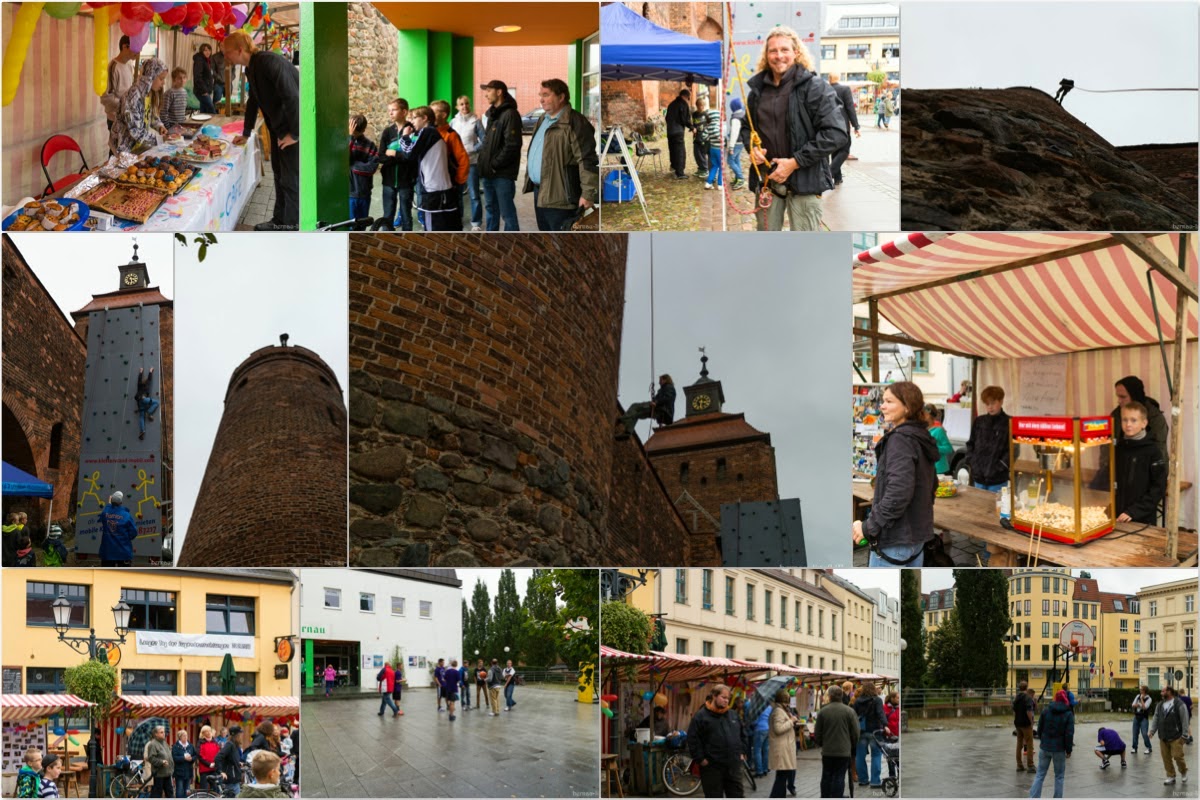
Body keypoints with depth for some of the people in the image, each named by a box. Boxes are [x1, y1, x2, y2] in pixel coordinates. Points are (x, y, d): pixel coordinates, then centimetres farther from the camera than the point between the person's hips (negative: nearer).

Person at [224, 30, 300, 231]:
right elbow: (253, 101, 22)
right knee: (279, 175, 16)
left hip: (295, 128, -10)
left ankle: (293, 227, 2)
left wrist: (295, 133, -23)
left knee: (291, 179, -6)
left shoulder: (269, 62, -24)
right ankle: (280, 221, 26)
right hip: (278, 128, 10)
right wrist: (246, 134, 25)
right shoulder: (251, 69, 8)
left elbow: (292, 96, -27)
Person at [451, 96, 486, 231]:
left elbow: (484, 141, -7)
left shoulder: (476, 121, -5)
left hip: (471, 162, -4)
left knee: (474, 194, -3)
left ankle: (476, 222, 3)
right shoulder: (453, 122, 7)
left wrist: (470, 151, -14)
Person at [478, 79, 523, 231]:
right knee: (491, 208, 16)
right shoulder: (492, 114, 17)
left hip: (502, 174, -9)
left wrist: (495, 165, -15)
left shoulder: (510, 114, -12)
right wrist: (483, 164, 10)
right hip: (488, 173, 9)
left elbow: (512, 145, -19)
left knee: (507, 212, -6)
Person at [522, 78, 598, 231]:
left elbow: (587, 160, -20)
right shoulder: (543, 120, 16)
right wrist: (529, 180, 25)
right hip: (540, 191, 10)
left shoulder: (575, 122, -16)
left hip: (559, 195, -10)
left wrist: (588, 193, -23)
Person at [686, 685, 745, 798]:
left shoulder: (732, 715, 13)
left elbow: (741, 734, 22)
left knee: (737, 796, 6)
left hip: (733, 765, 5)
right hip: (712, 767, -5)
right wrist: (700, 759, -14)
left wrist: (741, 752, 11)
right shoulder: (700, 716, -6)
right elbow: (693, 740, -10)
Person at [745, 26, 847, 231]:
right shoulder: (758, 88, 10)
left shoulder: (813, 86, -7)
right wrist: (752, 147, 2)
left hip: (804, 180, -6)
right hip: (766, 179, 6)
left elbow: (836, 133, -13)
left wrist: (795, 163, -16)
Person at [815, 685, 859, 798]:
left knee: (826, 777, 12)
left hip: (827, 751, 1)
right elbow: (855, 733, -3)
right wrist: (853, 747, 14)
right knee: (839, 778, 2)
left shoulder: (822, 711, -4)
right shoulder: (849, 711, -6)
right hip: (844, 751, -1)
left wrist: (820, 744, 21)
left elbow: (817, 733, 2)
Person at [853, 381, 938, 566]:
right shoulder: (921, 437, 12)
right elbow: (932, 485, 23)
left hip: (894, 539, -10)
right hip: (917, 535, 10)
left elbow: (898, 493, -27)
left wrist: (869, 527, -20)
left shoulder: (900, 439, -18)